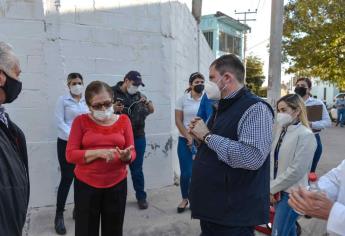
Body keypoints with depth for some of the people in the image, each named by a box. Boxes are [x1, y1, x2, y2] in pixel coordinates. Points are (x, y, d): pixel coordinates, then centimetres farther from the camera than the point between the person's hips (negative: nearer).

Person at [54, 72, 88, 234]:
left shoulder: (87, 101, 8)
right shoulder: (63, 100, -3)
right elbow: (60, 122, -9)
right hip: (66, 143, -3)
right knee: (67, 178, -3)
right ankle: (59, 215, 10)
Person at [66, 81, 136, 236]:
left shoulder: (123, 120, 2)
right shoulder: (80, 121, -2)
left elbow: (132, 153, 2)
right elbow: (70, 155, -7)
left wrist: (126, 156, -21)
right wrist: (98, 152, -20)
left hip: (117, 184, 1)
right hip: (86, 185, -1)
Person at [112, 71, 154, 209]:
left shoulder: (138, 95, 10)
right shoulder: (112, 92, -2)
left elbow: (151, 110, 14)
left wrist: (147, 102, -7)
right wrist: (112, 109, -21)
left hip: (138, 137, 3)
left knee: (137, 169, 9)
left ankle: (141, 197, 22)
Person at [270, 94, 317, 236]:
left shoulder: (305, 135, -16)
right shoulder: (280, 130, 4)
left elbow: (296, 170, -19)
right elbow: (273, 160, 4)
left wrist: (272, 187, -12)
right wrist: (272, 187, -4)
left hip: (292, 192, -6)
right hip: (278, 191, 6)